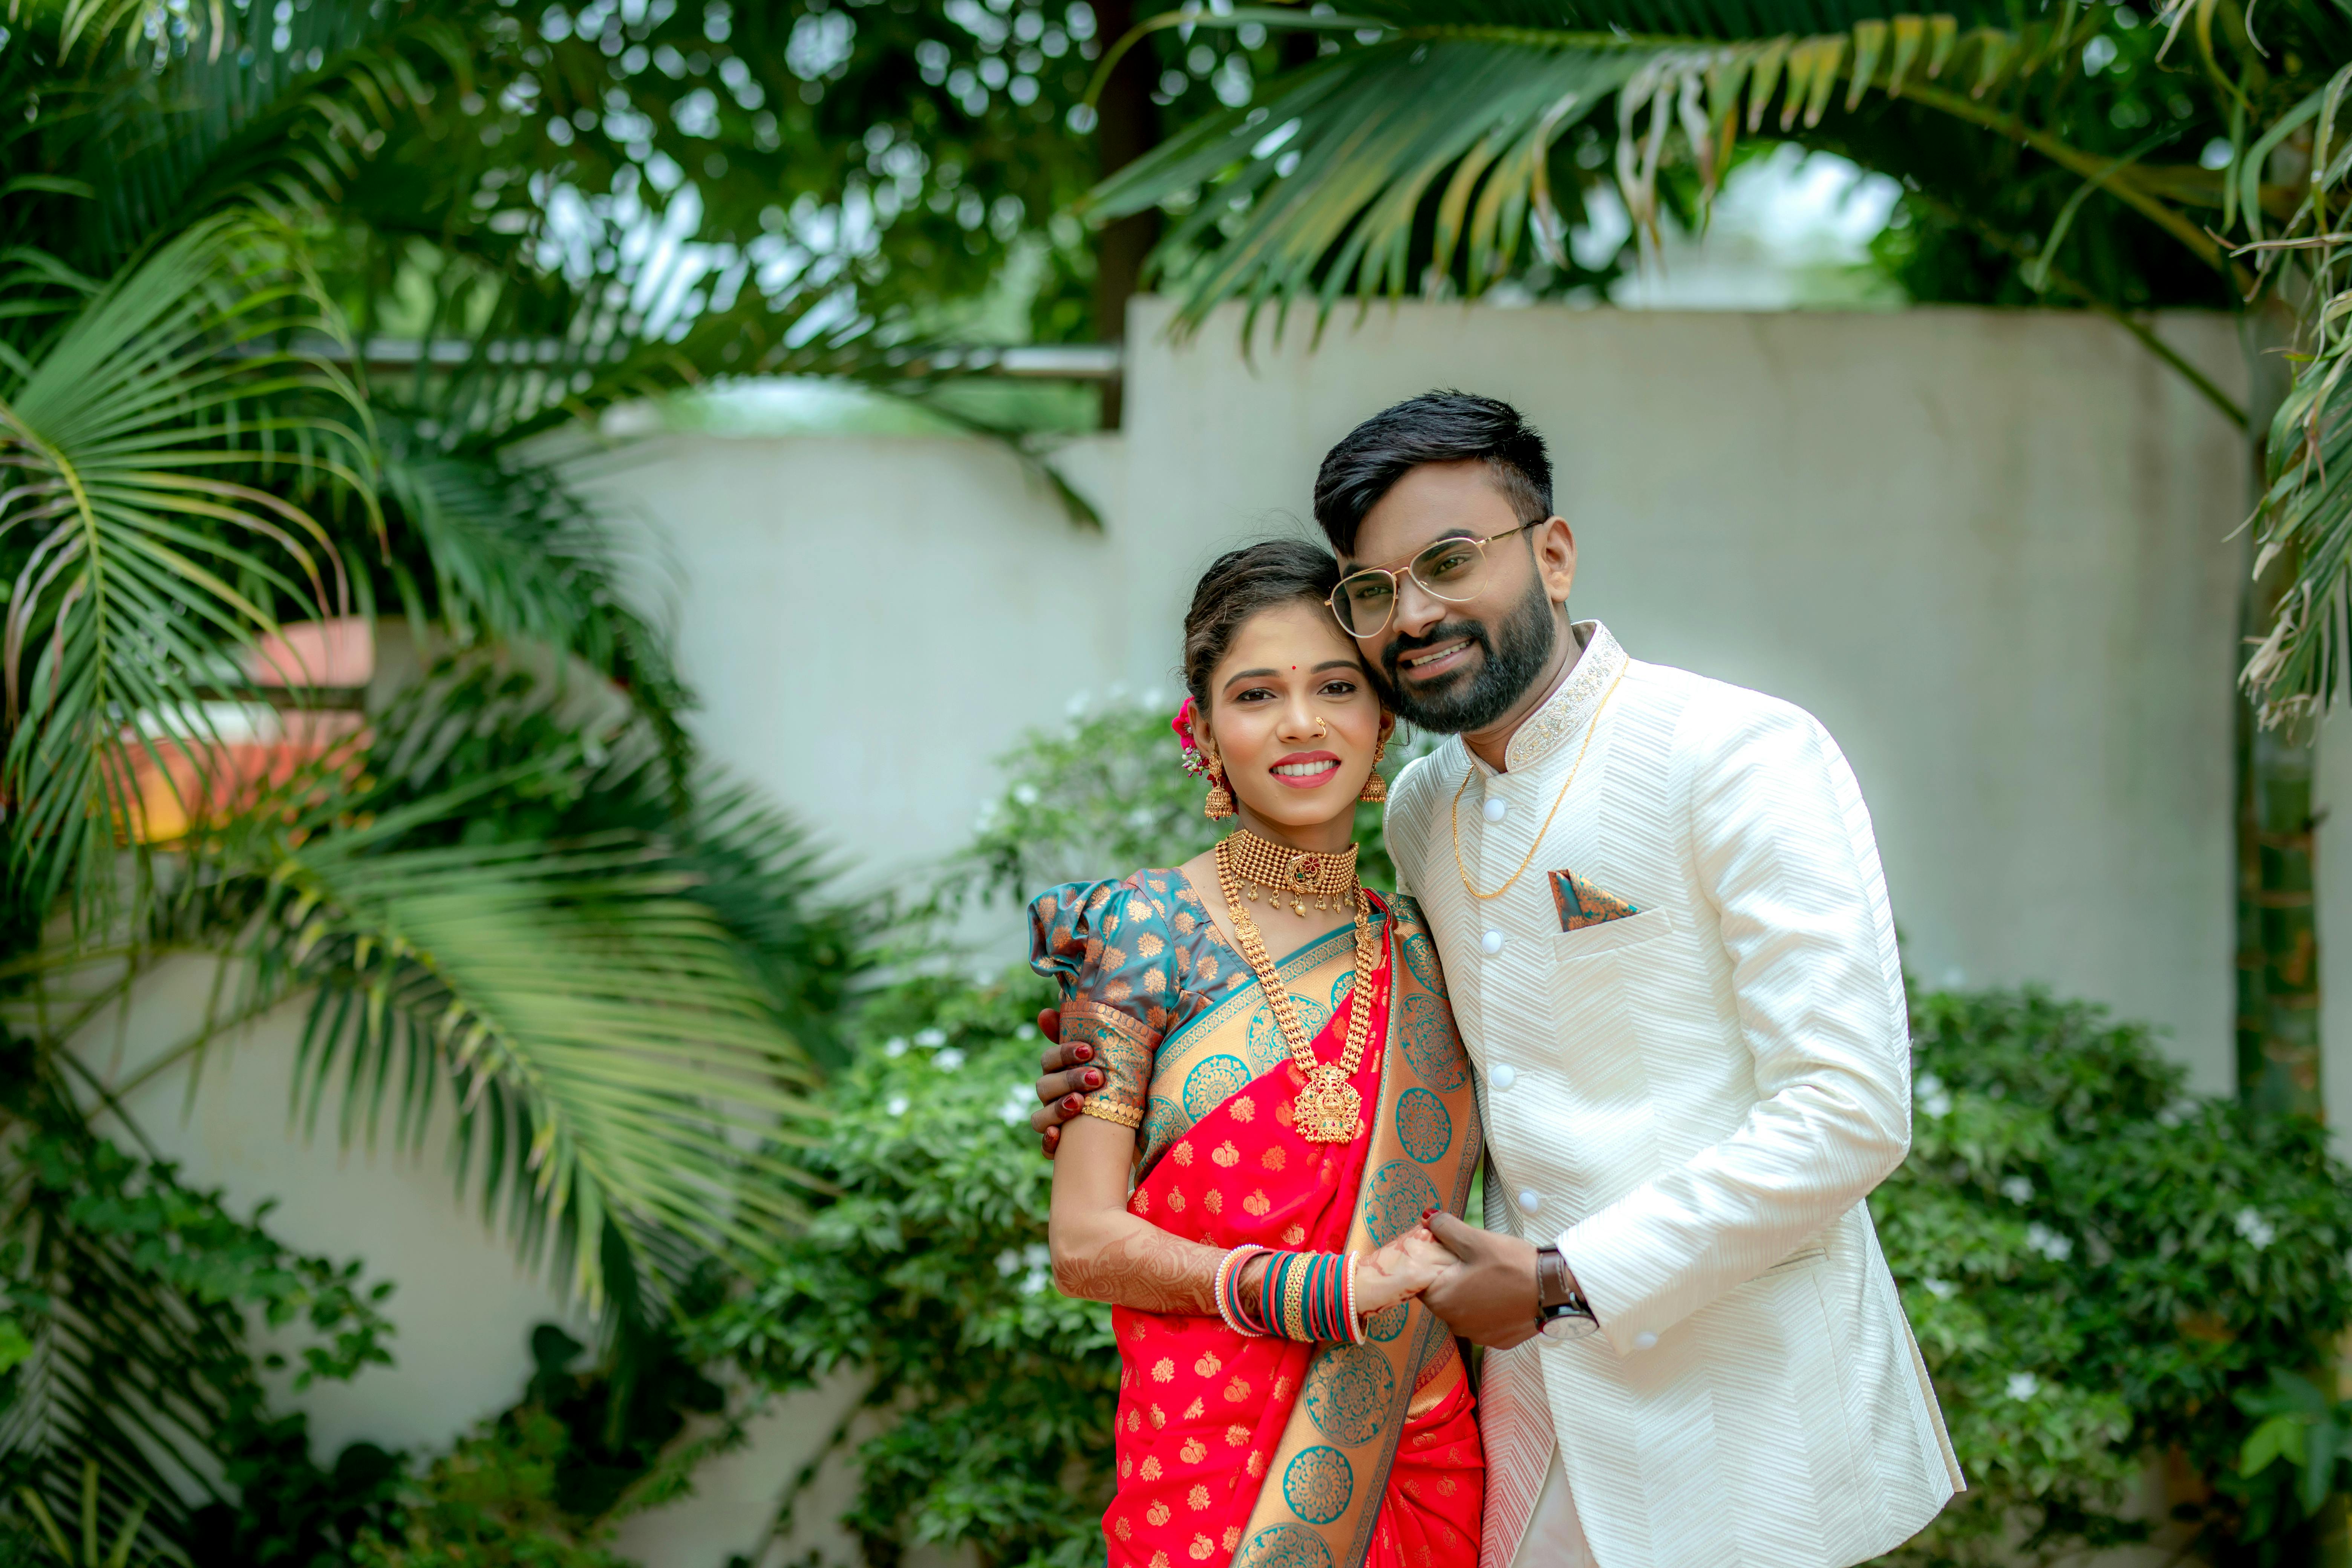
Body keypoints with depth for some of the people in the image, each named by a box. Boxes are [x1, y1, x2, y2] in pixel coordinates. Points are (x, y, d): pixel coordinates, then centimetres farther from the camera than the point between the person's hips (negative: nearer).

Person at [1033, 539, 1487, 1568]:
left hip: (1415, 1463, 4)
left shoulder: (1423, 955, 5)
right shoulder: (1143, 933, -6)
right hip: (1210, 1474, -3)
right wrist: (1319, 1290, -18)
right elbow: (1084, 1243, -10)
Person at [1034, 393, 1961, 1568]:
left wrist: (1567, 1282, -16)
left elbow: (1849, 1117, -19)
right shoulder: (1421, 809, 9)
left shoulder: (1744, 758, -14)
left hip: (1740, 1418, -6)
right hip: (1534, 1380, 6)